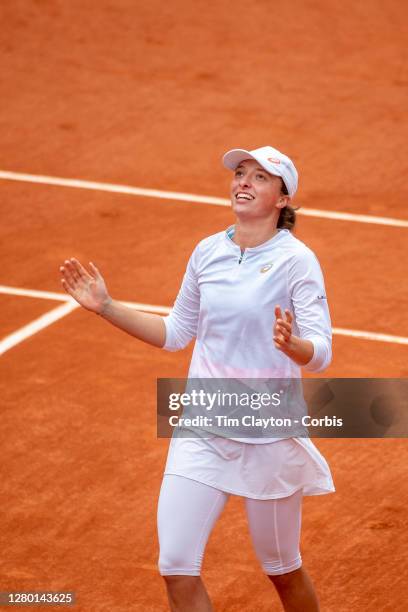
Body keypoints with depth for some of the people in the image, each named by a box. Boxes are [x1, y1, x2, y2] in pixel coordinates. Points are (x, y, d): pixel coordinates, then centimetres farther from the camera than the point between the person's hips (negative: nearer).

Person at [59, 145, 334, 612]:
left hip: (269, 435, -4)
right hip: (202, 430, 4)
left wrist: (291, 344, -39)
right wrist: (107, 307, 8)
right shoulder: (207, 252, 4)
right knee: (177, 570, -5)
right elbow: (175, 333, 16)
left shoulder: (296, 260, -11)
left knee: (282, 570, 11)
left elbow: (321, 354, -17)